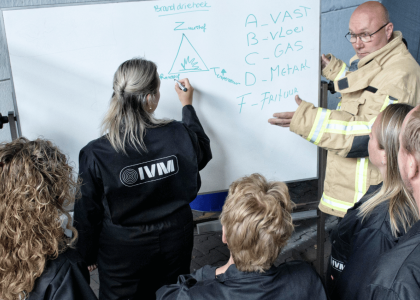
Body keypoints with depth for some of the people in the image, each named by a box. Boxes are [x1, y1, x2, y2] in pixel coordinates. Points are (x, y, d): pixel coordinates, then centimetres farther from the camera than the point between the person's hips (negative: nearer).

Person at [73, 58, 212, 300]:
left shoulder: (95, 155, -24)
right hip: (175, 241, 3)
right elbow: (202, 153, 6)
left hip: (123, 251, -2)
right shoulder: (179, 135, -19)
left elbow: (88, 214, -12)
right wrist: (188, 106, 15)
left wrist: (88, 255, 7)